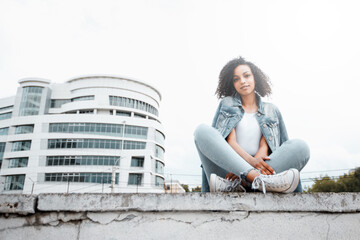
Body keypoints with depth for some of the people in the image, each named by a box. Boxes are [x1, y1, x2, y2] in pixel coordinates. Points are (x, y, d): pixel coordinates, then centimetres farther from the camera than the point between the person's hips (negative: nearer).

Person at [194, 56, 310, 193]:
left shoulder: (271, 110, 18)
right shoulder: (227, 103, 16)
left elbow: (264, 146, 3)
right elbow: (230, 141, 1)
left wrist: (241, 171, -17)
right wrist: (251, 161, -20)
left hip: (259, 168, 1)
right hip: (227, 168, -1)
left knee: (300, 146, -21)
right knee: (202, 131, -24)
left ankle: (235, 184, -37)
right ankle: (260, 180, -41)